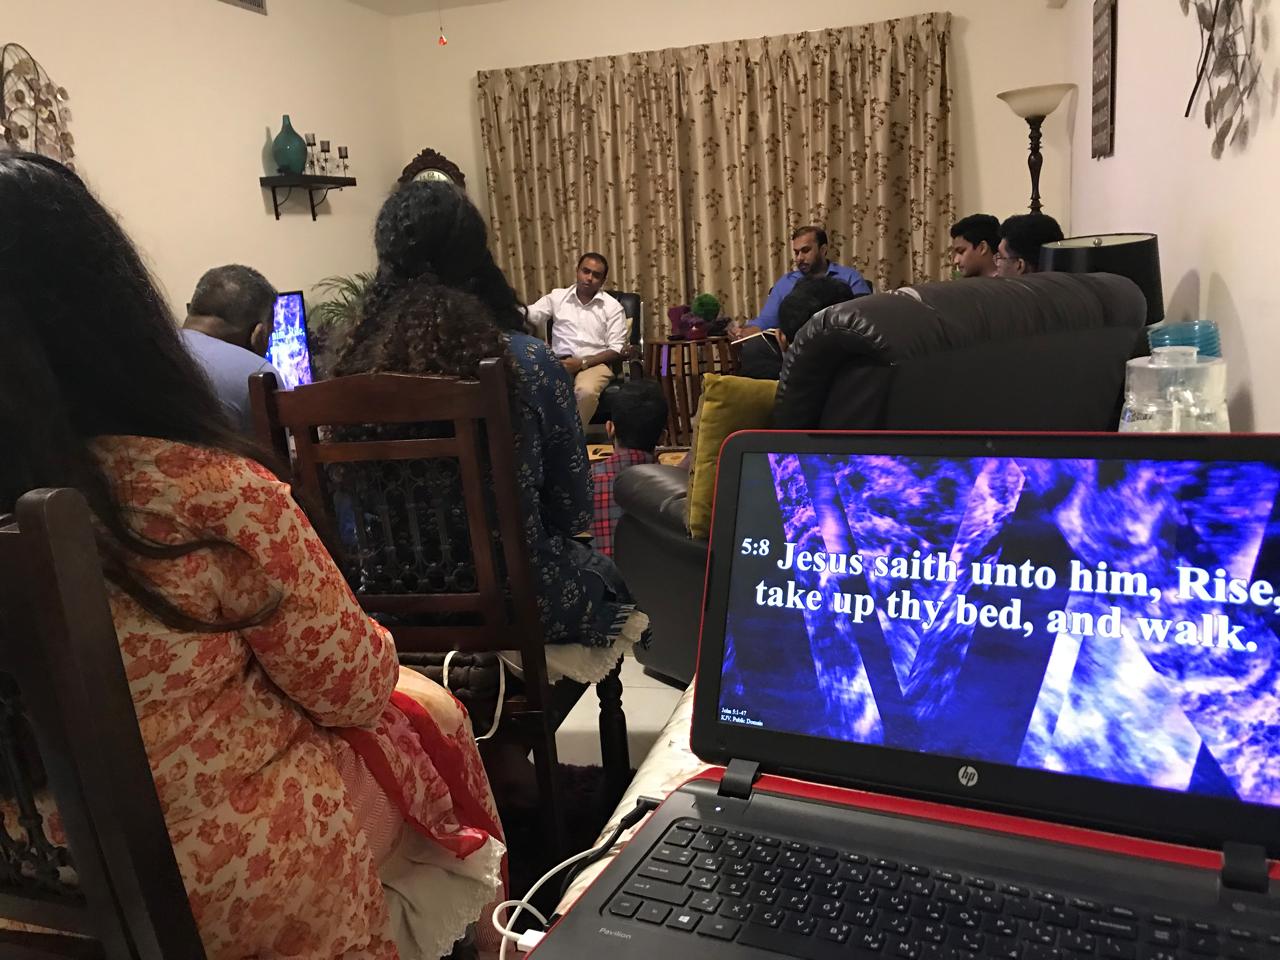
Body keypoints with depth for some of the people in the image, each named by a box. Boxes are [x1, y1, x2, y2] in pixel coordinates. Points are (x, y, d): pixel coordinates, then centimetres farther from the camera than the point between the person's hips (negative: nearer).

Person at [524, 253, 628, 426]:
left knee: (586, 391, -36)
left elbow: (617, 349, -1)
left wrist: (582, 363, -13)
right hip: (560, 362, 2)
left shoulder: (612, 306, 6)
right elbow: (528, 316, 7)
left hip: (594, 363, -1)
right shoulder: (557, 297, 13)